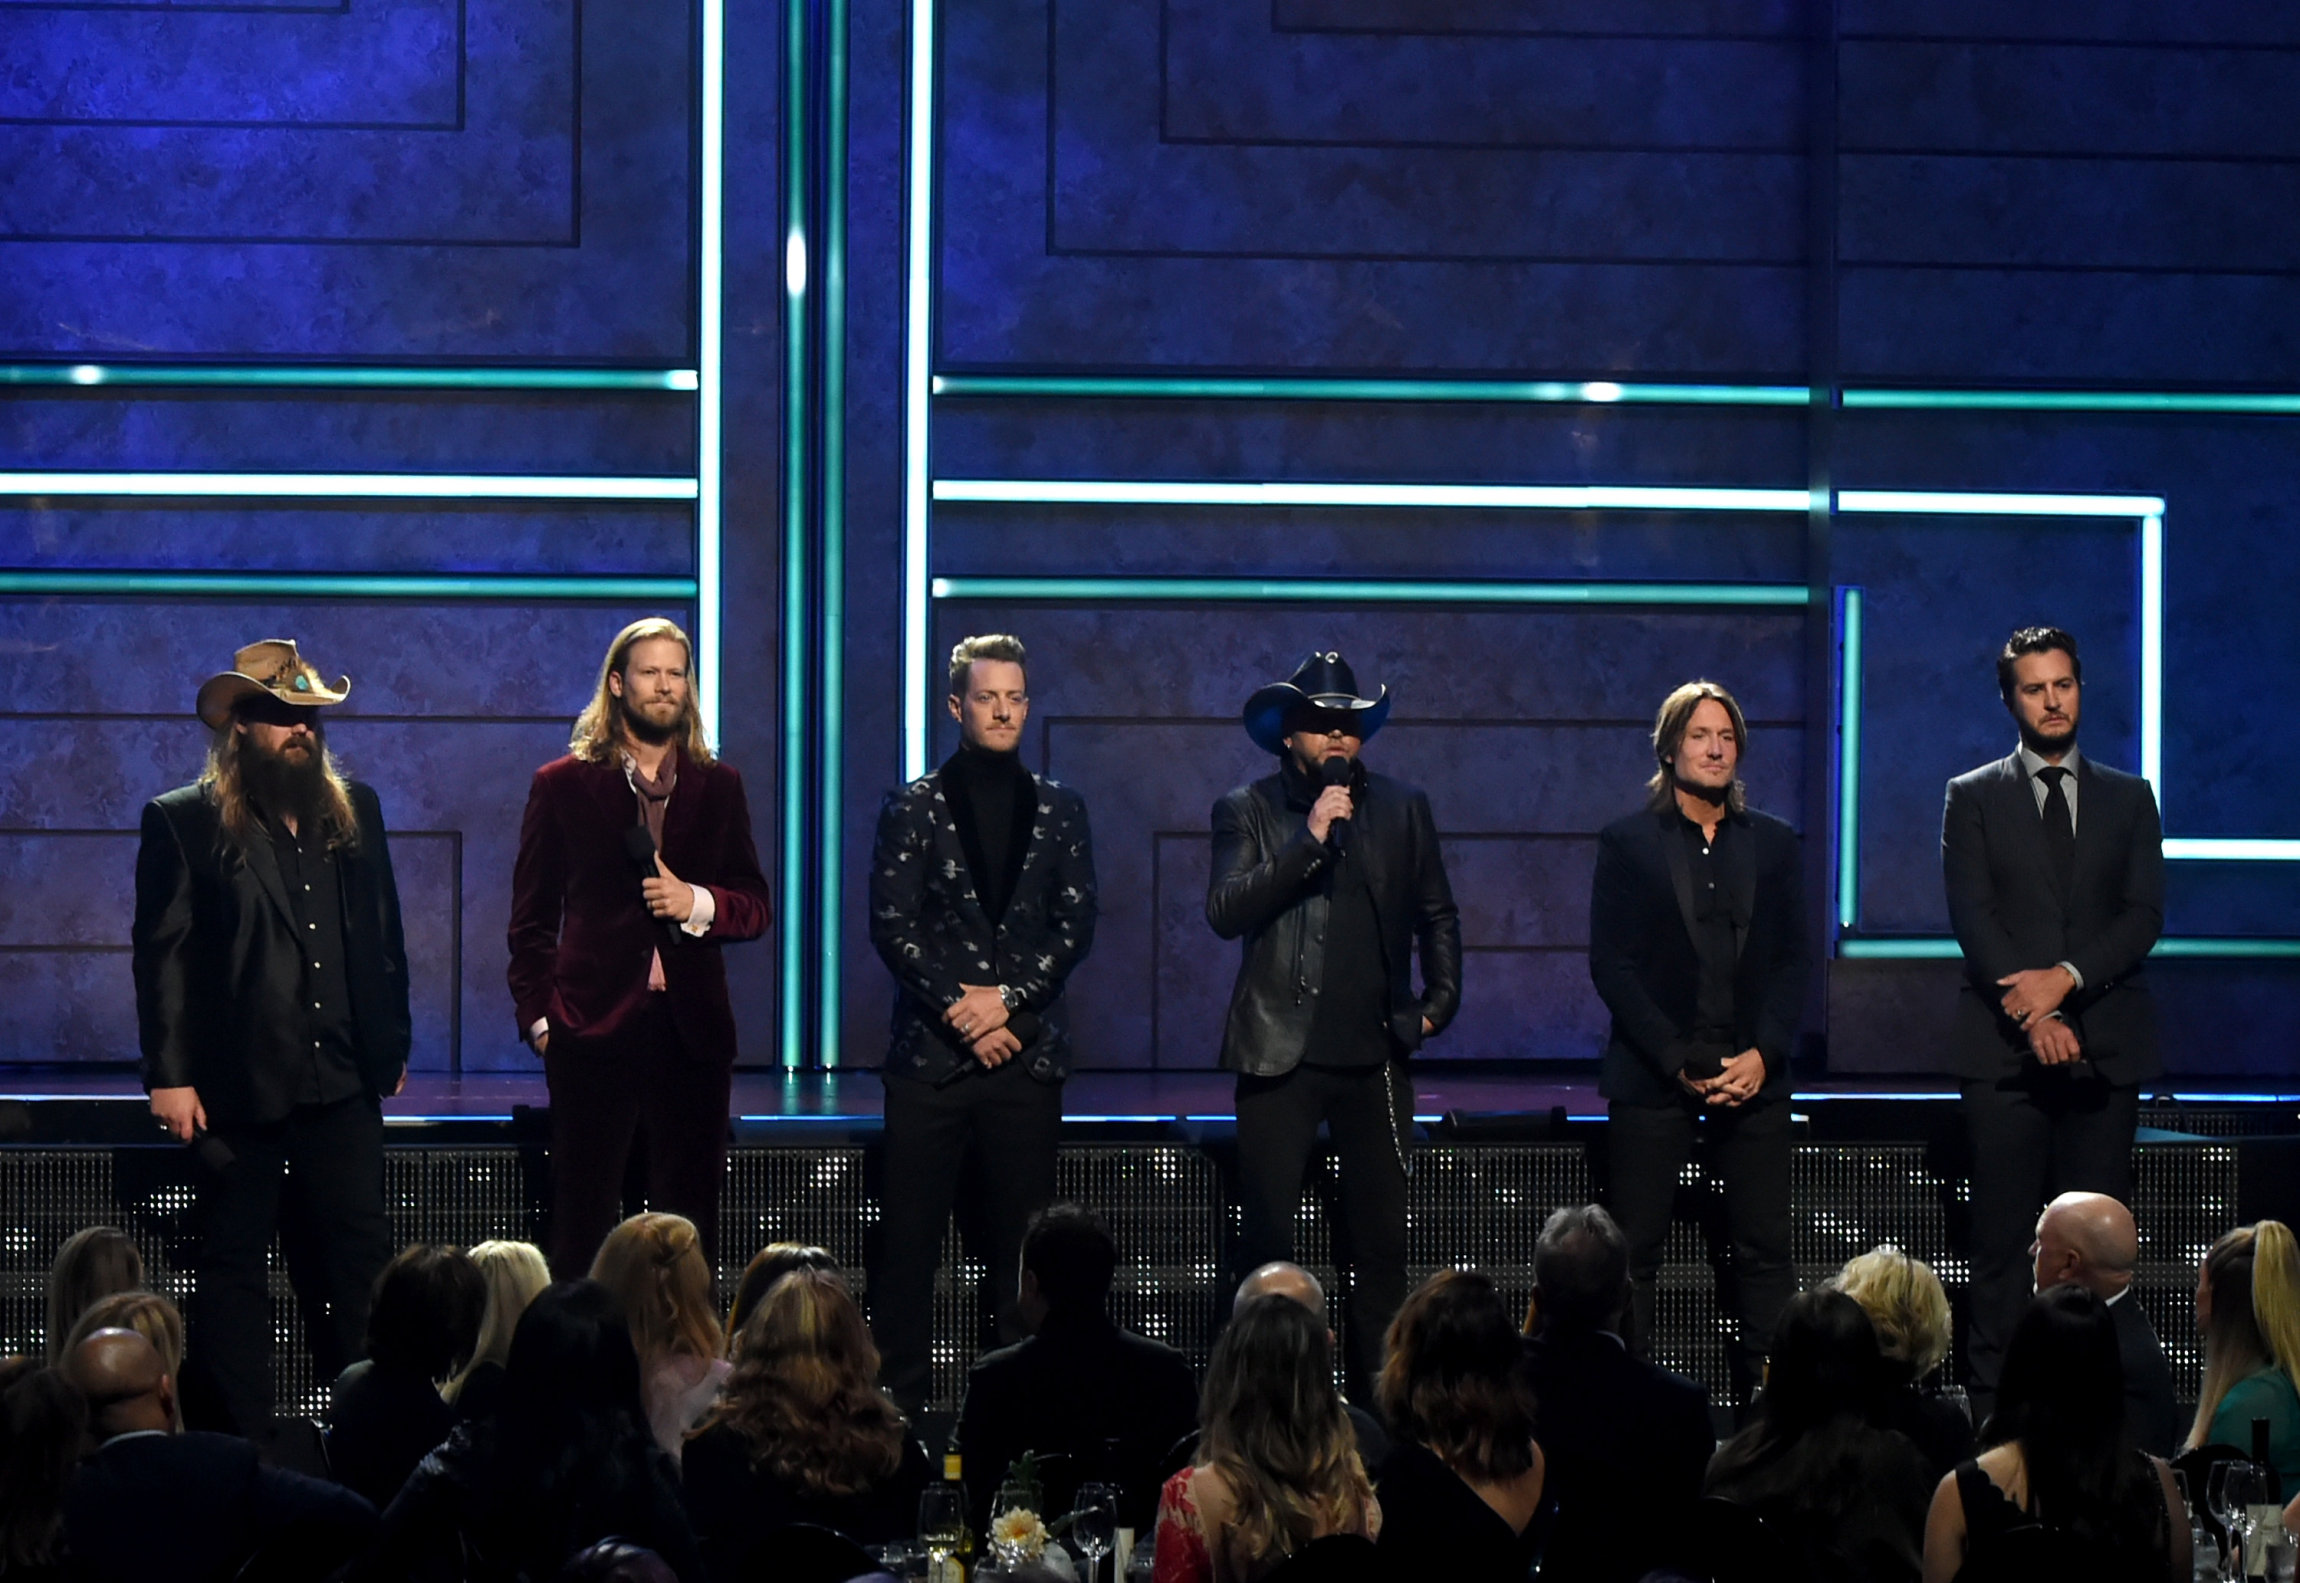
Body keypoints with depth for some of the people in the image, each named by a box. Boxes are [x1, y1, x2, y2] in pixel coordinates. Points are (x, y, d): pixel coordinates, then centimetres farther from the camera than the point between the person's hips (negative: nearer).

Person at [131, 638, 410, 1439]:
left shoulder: (354, 811, 11)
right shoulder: (184, 822, -3)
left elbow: (384, 932, 16)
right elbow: (161, 954, -5)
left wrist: (393, 1044, 12)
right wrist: (169, 1074, -10)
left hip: (342, 1081, 4)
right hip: (236, 1086, -4)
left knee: (359, 1254, 5)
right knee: (234, 1263, 4)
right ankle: (242, 1441, 10)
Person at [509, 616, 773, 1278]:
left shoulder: (718, 786, 13)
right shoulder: (563, 784, 7)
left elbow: (754, 906, 12)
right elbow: (532, 918, 9)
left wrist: (698, 902, -9)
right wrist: (539, 1017, -1)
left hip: (691, 1030, 2)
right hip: (594, 1026, -2)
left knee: (690, 1226, 3)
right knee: (583, 1223, -1)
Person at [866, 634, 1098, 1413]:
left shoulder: (1059, 810, 11)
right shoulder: (913, 808, 5)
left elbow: (1076, 925, 4)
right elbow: (892, 924, -2)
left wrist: (1007, 997, -9)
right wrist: (958, 1010, -11)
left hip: (1025, 1050, 2)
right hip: (929, 1051, -2)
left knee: (1021, 1239, 3)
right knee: (909, 1237, -3)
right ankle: (898, 1400, 1)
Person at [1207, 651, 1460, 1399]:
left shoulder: (1401, 808, 10)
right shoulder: (1247, 811, 3)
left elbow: (1436, 915, 20)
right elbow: (1226, 910, -11)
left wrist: (1439, 1000, 9)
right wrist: (1311, 839, -15)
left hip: (1374, 1053, 2)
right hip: (1280, 1051, -2)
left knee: (1379, 1241, 3)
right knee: (1266, 1239, -5)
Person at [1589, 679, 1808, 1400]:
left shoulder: (1774, 844, 12)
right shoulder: (1627, 842, 5)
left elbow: (1793, 961, 9)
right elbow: (1610, 963, -1)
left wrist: (1762, 1055, -7)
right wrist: (1678, 1061, -10)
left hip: (1752, 1073, 2)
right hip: (1650, 1078, -2)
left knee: (1765, 1252, -1)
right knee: (1633, 1254, -3)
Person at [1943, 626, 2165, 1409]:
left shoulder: (2129, 799, 14)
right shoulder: (1973, 797, 9)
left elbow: (2144, 916, 4)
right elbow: (1972, 917, -1)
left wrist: (2066, 977, -12)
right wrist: (2032, 1016, -13)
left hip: (2104, 1048, 1)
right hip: (2003, 1049, -1)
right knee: (2001, 1236, -4)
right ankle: (1994, 1398, -2)